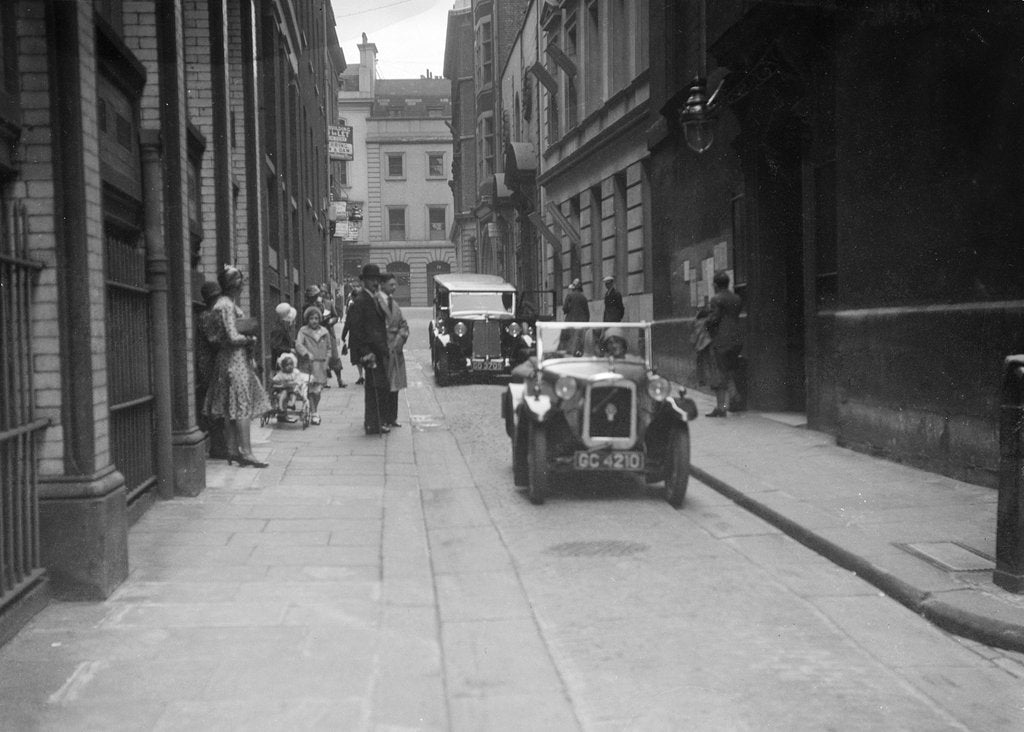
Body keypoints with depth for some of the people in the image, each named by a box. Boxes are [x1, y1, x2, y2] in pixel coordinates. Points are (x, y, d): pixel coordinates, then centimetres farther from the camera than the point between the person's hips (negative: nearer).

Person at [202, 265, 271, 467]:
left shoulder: (228, 304, 15)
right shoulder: (226, 306, -15)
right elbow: (233, 338, -21)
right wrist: (250, 339, -5)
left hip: (237, 359, 10)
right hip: (235, 359, -10)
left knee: (230, 409, 9)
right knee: (242, 406, -10)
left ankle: (233, 451, 13)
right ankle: (246, 452, -11)